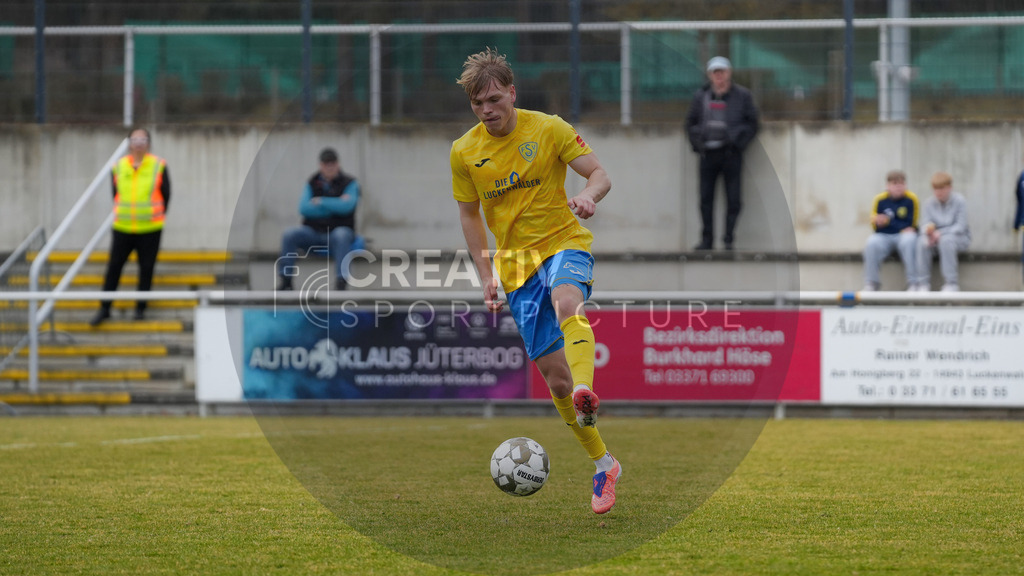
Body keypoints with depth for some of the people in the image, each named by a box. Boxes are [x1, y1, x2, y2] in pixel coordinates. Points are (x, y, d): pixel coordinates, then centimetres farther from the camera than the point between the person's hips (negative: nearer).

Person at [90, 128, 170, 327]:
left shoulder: (159, 166, -2)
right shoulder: (118, 167, 4)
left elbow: (166, 195, 5)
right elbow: (115, 194, 13)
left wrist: (157, 217, 5)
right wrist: (122, 216, 8)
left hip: (150, 230, -2)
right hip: (122, 228, 2)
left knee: (146, 269, 3)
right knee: (113, 267, 1)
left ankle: (140, 308, 14)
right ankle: (104, 309, 8)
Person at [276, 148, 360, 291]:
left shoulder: (350, 183, 2)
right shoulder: (312, 184, 9)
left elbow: (346, 206, -17)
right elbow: (303, 208, -6)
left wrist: (320, 202, -9)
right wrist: (335, 206, -12)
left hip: (339, 232, -3)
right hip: (313, 232, 3)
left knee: (341, 235, -39)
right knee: (288, 235, -23)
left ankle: (342, 278, -41)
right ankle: (284, 278, -20)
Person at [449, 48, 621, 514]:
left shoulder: (548, 129, -5)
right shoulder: (464, 152, 3)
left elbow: (599, 173, -5)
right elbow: (469, 215, 13)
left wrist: (588, 195, -29)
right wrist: (486, 276, 6)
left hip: (563, 243, -3)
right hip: (516, 264, 3)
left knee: (567, 305, -39)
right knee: (553, 371, 0)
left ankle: (585, 396, -64)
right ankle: (602, 465, 13)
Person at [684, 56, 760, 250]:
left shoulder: (742, 96, 3)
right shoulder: (701, 96, 10)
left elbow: (753, 122, 6)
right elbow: (691, 123, 18)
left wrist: (739, 142, -5)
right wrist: (697, 144, 4)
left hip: (731, 153, -2)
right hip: (708, 152, 2)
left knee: (733, 197, -4)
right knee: (706, 198, 1)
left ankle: (729, 239, 1)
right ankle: (707, 239, 6)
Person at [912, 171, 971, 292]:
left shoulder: (959, 201, -9)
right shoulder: (929, 203, 1)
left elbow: (961, 226, -14)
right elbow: (925, 225, -8)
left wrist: (941, 233, -27)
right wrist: (928, 232, -34)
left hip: (959, 237, -3)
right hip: (936, 237, 3)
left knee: (946, 240, -38)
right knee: (922, 241, -30)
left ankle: (951, 283, -32)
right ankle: (922, 284, -25)